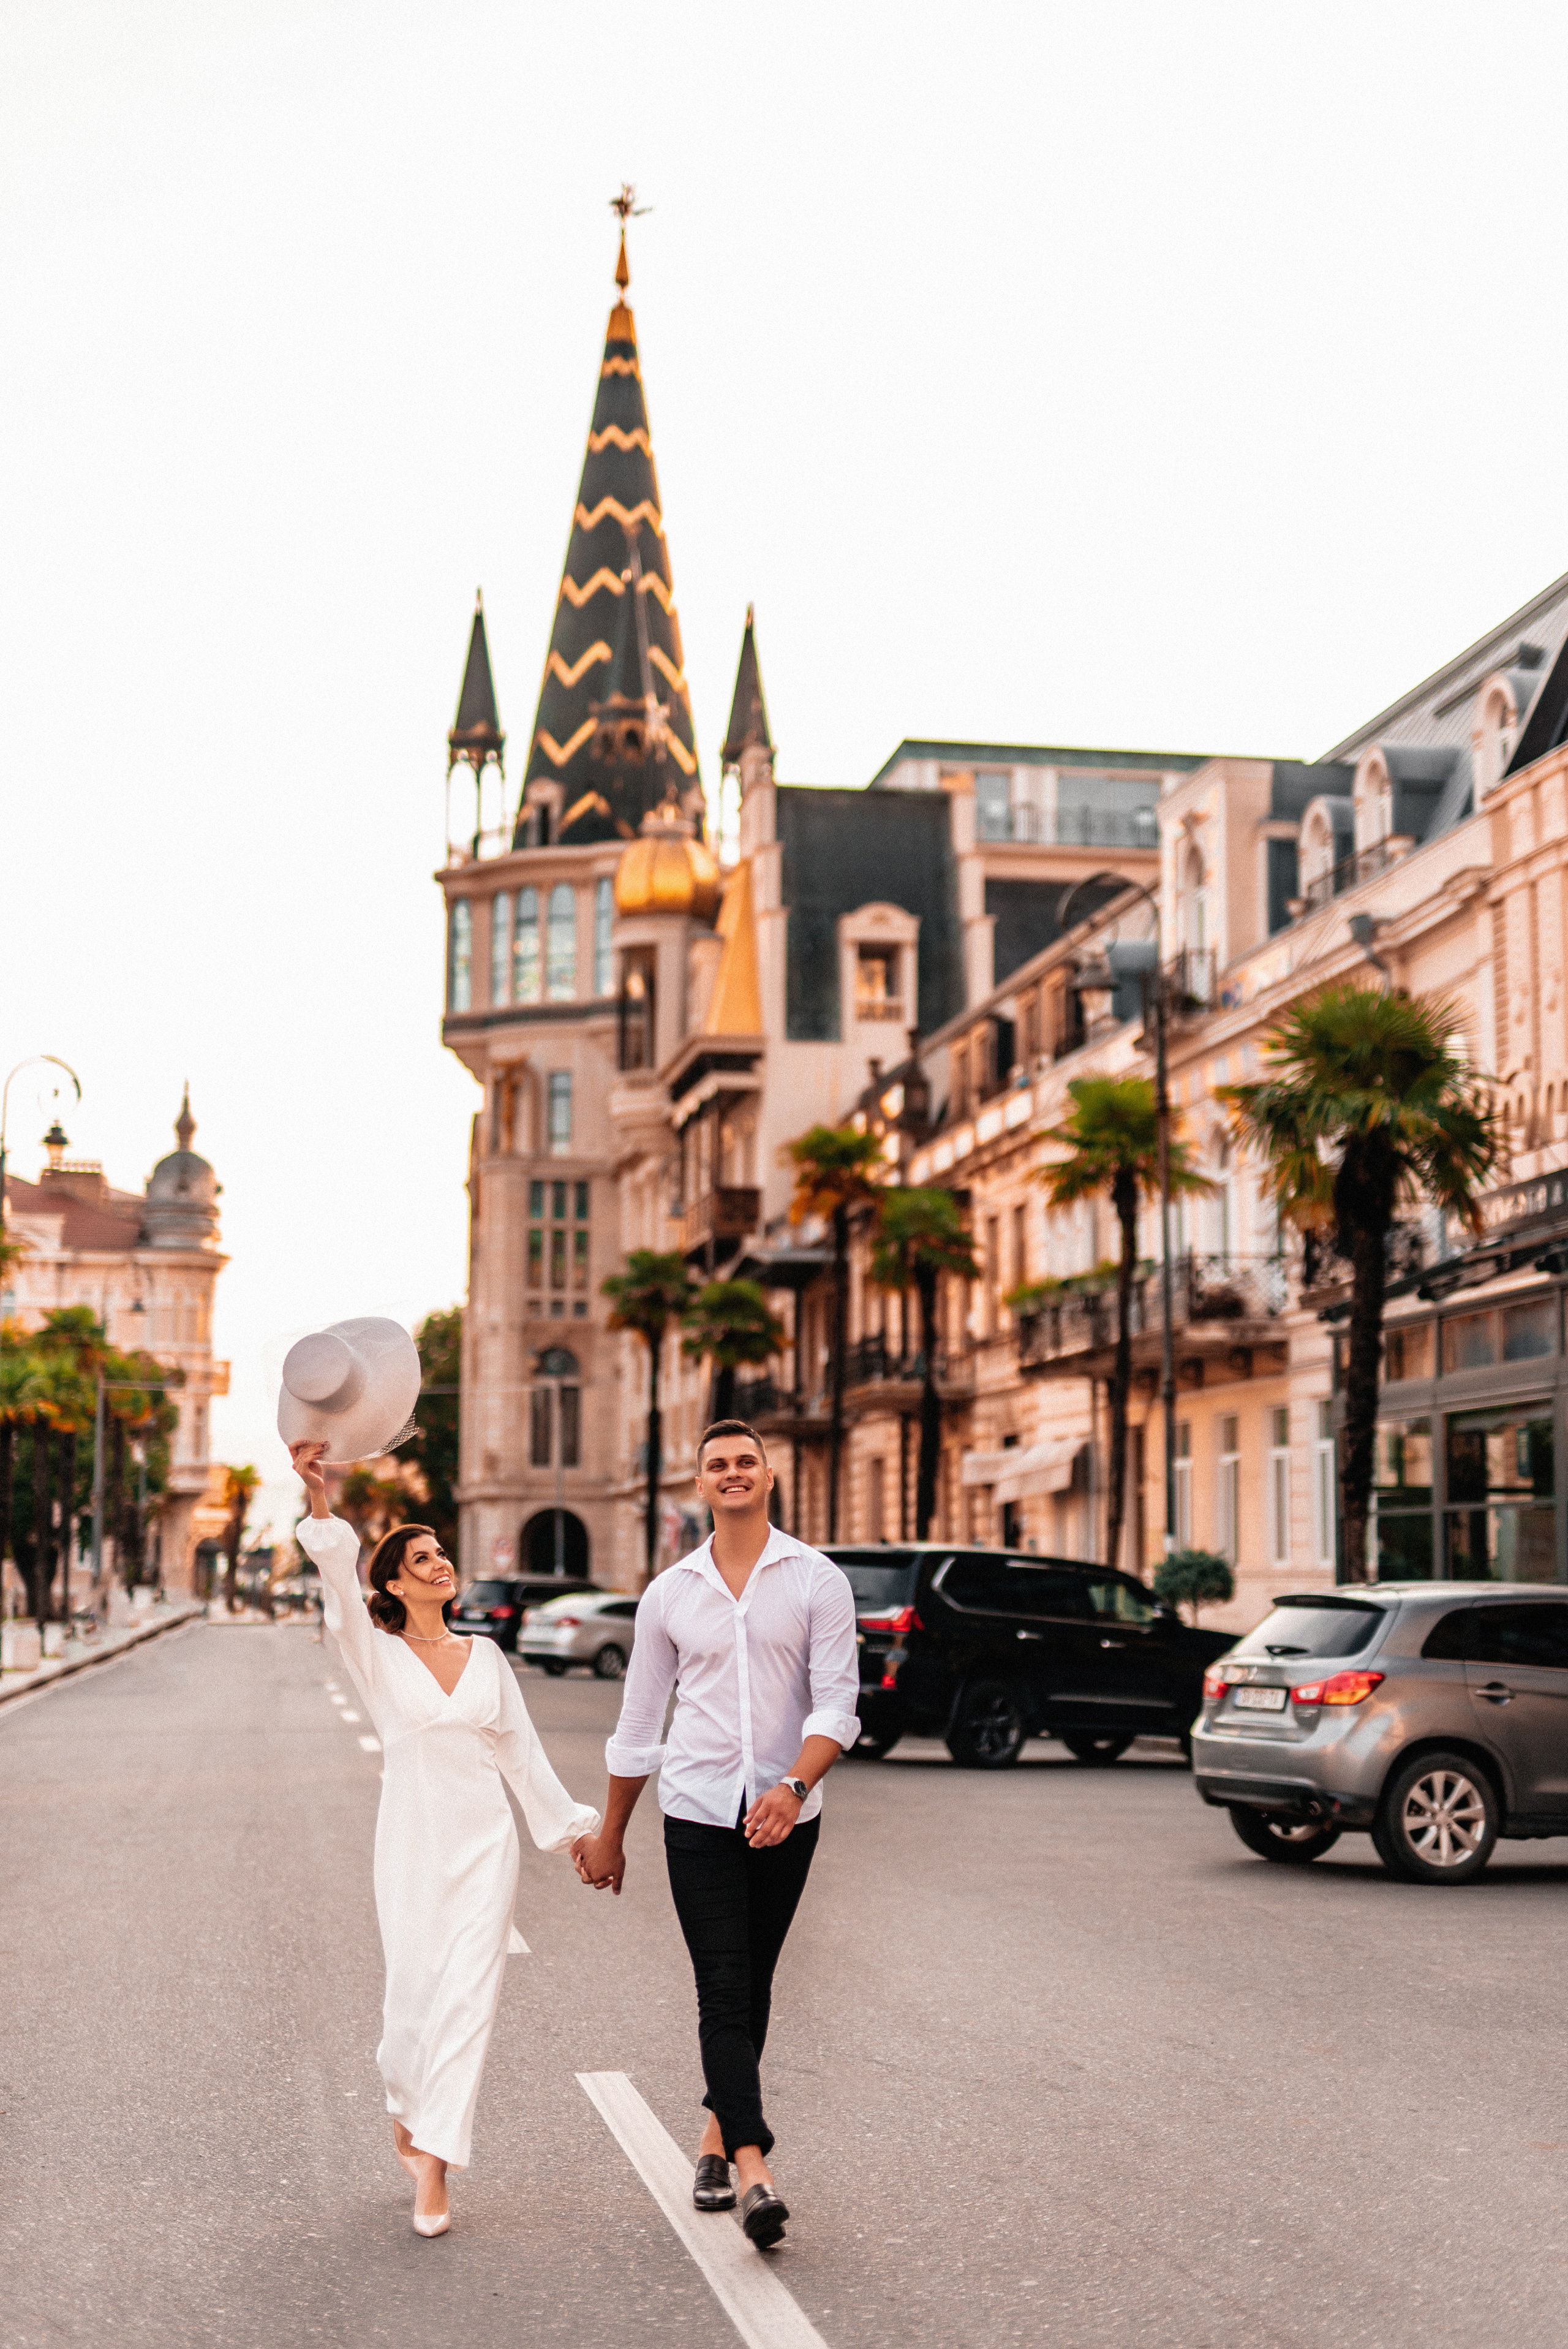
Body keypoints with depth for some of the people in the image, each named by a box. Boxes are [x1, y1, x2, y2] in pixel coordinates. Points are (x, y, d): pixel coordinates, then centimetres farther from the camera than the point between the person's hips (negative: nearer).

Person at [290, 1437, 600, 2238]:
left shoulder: (485, 1654, 9)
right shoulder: (377, 1654, -2)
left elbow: (521, 1748, 15)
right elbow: (339, 1581, -19)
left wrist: (570, 1826, 14)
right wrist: (318, 1498, -35)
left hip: (486, 1841, 2)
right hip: (411, 1840, -2)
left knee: (467, 1997, -7)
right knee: (412, 1992, 2)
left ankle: (432, 2167, -5)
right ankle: (407, 2111, 33)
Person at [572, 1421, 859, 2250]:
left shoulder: (818, 1582, -1)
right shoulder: (669, 1593, 6)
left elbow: (836, 1704, -8)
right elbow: (638, 1723, 12)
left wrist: (793, 1787, -25)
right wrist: (609, 1833, 15)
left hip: (785, 1816, 0)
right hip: (698, 1811, 0)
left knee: (751, 1987, 11)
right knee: (724, 1991, -10)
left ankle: (718, 2133, 29)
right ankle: (753, 2170, -16)